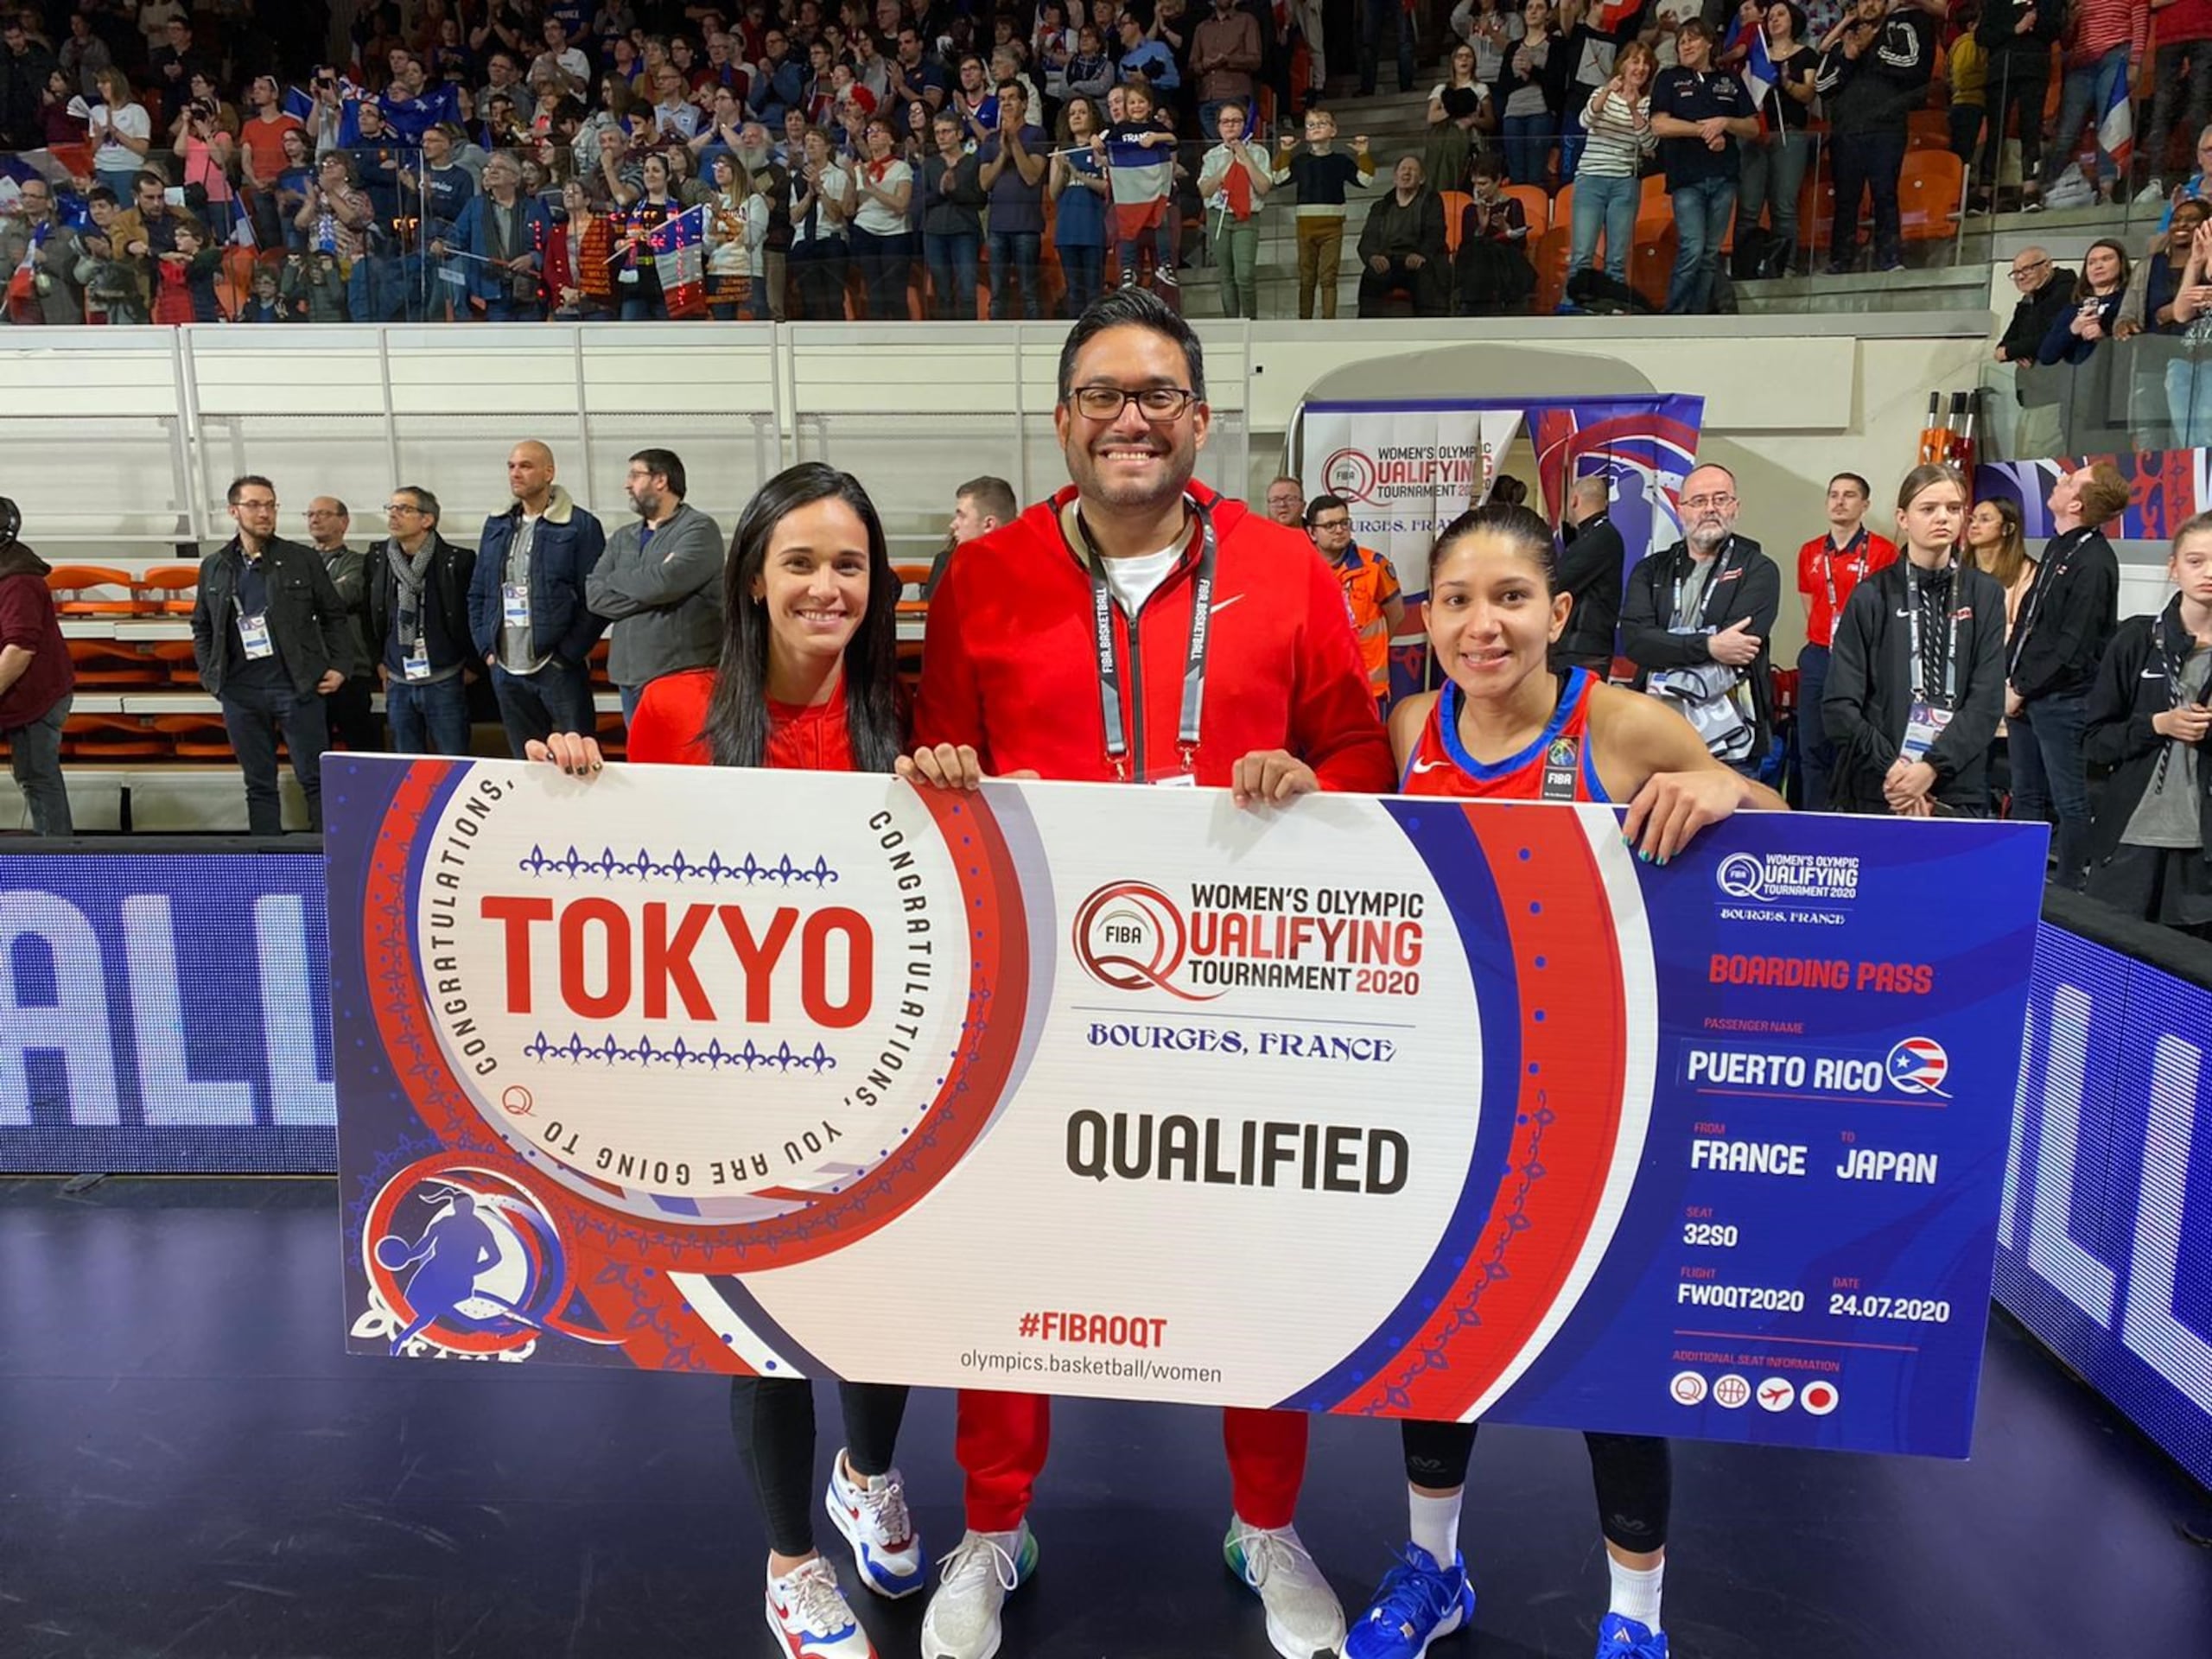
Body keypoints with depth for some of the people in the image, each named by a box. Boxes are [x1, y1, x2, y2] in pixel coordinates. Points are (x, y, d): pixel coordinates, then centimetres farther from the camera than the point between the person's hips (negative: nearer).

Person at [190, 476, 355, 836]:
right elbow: (201, 628, 18)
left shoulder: (304, 560, 3)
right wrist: (210, 676, 7)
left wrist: (340, 667, -2)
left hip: (298, 687, -3)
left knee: (315, 780, -1)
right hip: (240, 693, 3)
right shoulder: (213, 567, 11)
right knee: (259, 786, 9)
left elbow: (334, 616, 6)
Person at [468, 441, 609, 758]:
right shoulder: (496, 526, 14)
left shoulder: (581, 526, -5)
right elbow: (477, 593, 18)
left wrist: (567, 654, -12)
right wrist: (486, 648, 8)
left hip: (558, 669, -5)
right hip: (506, 670, 6)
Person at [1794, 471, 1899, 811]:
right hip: (1817, 659, 5)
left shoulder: (1884, 552, -5)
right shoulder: (1809, 553, 11)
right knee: (1812, 747, 7)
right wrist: (1821, 643, 14)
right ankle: (1815, 818, 15)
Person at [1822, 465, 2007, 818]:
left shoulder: (1985, 596, 7)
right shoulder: (1871, 596, 2)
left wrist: (1932, 767, -14)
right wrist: (1891, 769, -13)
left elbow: (1988, 700, -2)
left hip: (1958, 791, 1)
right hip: (1874, 791, -1)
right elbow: (1838, 705, -3)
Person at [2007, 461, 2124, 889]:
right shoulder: (2058, 547, 12)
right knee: (2026, 796, 17)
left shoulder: (2094, 562, -16)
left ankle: (2067, 890, 12)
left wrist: (2023, 690, -12)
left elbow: (2073, 646, -18)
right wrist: (2012, 679, 6)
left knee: (2069, 801, 3)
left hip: (2061, 700, -9)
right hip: (2026, 694, 9)